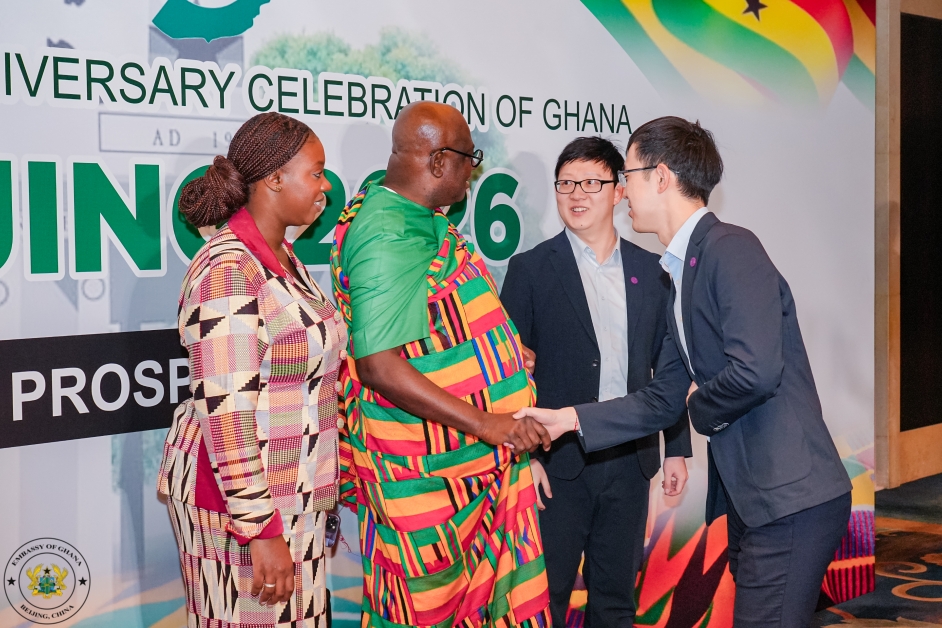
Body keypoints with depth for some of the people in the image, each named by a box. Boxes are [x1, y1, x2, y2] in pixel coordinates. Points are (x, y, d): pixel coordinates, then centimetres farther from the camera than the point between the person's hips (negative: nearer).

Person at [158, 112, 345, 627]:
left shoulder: (282, 256, 11)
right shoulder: (229, 270, -18)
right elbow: (224, 410, -22)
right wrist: (260, 530, -22)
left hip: (290, 491, 9)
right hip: (239, 493, -9)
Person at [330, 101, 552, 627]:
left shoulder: (421, 219, 9)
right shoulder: (388, 240, -22)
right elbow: (379, 366, -27)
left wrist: (500, 357, 19)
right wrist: (488, 425, -26)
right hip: (426, 466, -9)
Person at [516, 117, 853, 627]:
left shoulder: (732, 249, -14)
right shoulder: (681, 272, 16)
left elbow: (756, 370, -26)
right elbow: (664, 399, 18)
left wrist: (702, 404, -6)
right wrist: (570, 419, 11)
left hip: (790, 498, -10)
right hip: (749, 498, 10)